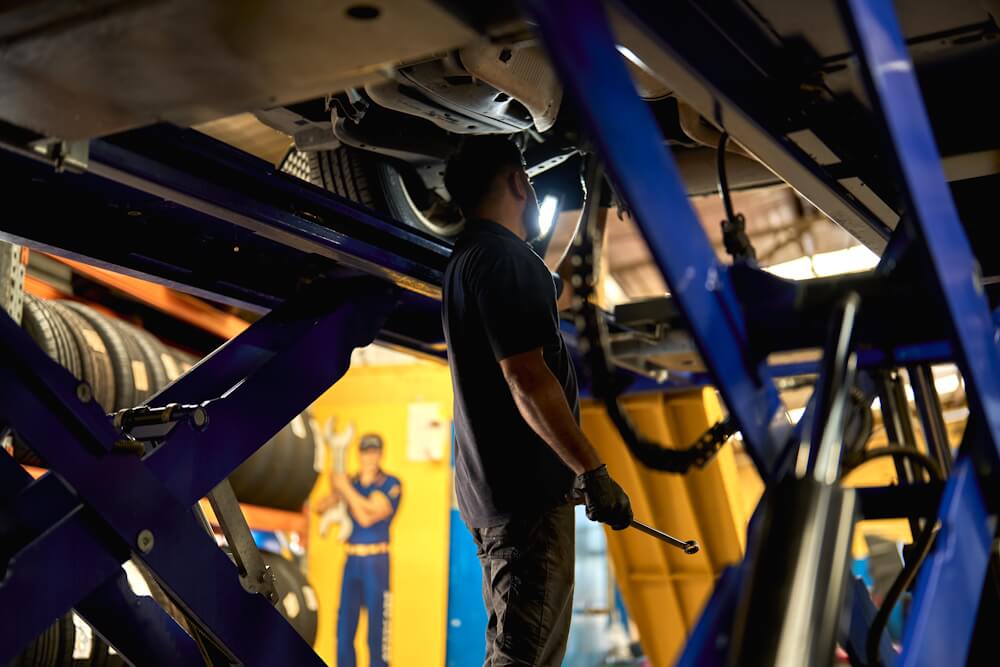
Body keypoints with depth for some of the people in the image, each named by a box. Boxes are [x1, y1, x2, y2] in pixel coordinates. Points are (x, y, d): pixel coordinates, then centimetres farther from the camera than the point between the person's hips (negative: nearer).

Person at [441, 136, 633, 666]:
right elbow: (527, 379, -23)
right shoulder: (503, 258, -16)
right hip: (524, 489, -11)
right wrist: (593, 471, -21)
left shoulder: (466, 258, 17)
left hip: (487, 485, 11)